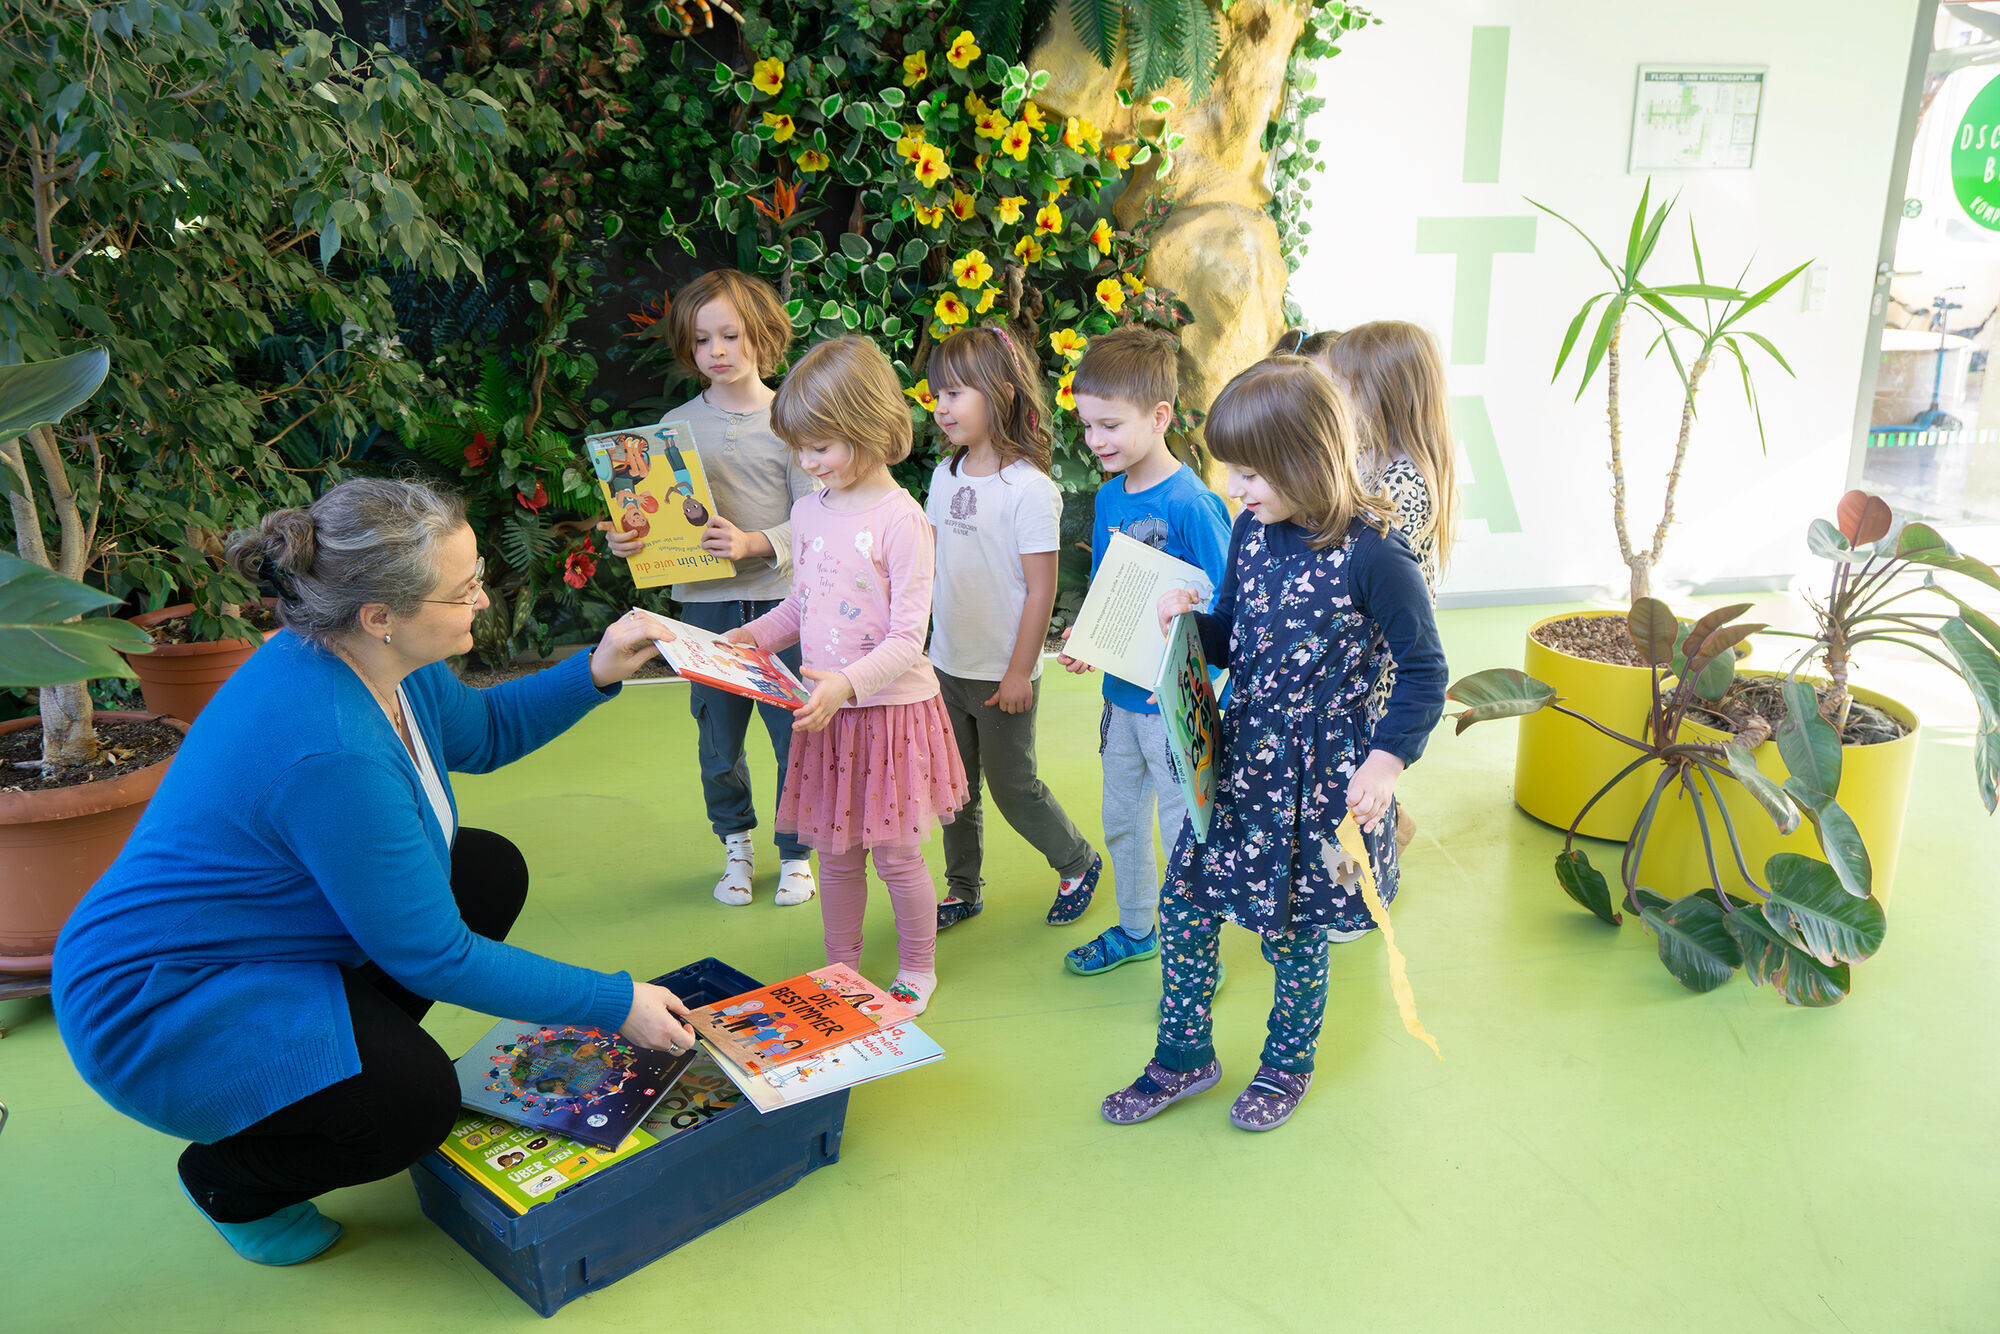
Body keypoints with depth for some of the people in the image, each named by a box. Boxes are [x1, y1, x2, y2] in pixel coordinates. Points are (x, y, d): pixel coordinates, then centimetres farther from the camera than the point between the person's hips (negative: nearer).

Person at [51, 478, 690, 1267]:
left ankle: (361, 1052, 18)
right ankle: (231, 1181, 5)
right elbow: (433, 955, -27)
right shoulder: (329, 753, -35)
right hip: (159, 1008, -9)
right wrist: (614, 1005, -21)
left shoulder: (378, 661, -8)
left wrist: (595, 674, -3)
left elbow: (483, 734, 13)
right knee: (417, 1105, -26)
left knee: (492, 872, 5)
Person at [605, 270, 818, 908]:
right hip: (706, 601, 2)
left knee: (796, 733, 3)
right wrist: (629, 540, -13)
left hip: (781, 597, -2)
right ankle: (736, 843, 33)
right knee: (718, 735, 10)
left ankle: (795, 853, 23)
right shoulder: (677, 425, 6)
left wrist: (753, 542, -22)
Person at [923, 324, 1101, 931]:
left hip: (1002, 673, -6)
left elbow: (1041, 588, -16)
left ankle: (1079, 862, 30)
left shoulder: (1029, 488, -17)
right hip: (946, 663, 7)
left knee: (1012, 785, 6)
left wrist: (1020, 672, -15)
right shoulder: (945, 476, 5)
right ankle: (963, 890, 31)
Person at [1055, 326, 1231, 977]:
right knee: (1121, 822, 21)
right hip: (1121, 694, 7)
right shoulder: (1109, 496, 3)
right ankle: (1135, 930, 42)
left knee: (1183, 833, 7)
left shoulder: (1192, 504, -20)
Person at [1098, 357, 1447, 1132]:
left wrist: (1387, 760, -17)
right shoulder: (1254, 530, 1)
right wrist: (1188, 623, -9)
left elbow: (1424, 670, -10)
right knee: (1184, 902, 8)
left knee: (1293, 932, 11)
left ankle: (1288, 1066, 38)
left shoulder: (1372, 554, -19)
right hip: (1240, 756, 6)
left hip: (1321, 777, -6)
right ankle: (1184, 1057, 30)